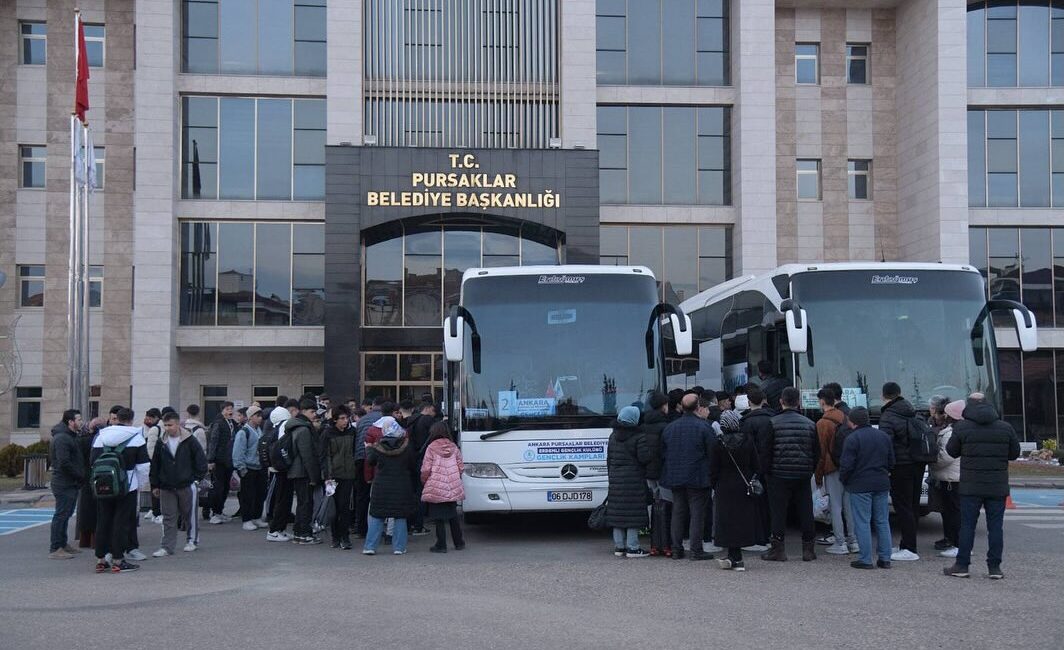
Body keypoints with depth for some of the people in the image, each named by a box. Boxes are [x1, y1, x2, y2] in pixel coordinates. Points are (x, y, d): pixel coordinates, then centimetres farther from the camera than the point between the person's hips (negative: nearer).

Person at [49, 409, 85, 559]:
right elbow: (64, 463, -24)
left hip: (71, 484, 10)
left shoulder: (70, 437, 18)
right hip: (64, 484, -10)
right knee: (61, 515, -7)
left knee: (65, 514, 17)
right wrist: (80, 476, -16)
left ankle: (63, 544, 26)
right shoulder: (62, 438, -17)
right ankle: (55, 549, -5)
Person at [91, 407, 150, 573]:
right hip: (127, 488, -4)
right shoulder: (136, 438, -5)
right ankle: (118, 561, 1)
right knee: (121, 523, 0)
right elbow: (143, 466, -8)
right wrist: (139, 484, 5)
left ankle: (100, 560, 15)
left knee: (102, 522, 10)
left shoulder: (100, 437, 6)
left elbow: (93, 462, 7)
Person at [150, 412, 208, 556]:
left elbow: (201, 460, -1)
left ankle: (192, 540, 25)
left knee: (189, 514, 9)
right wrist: (155, 485, 8)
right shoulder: (161, 443, 3)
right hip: (166, 487, 3)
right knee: (168, 518, 3)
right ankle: (167, 547, 6)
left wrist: (197, 478, -4)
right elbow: (155, 465, 10)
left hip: (187, 485, -3)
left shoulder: (190, 440, -6)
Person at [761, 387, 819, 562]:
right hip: (803, 475, 3)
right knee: (806, 512, 9)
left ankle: (778, 549, 5)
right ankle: (808, 549, 13)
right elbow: (817, 452, 8)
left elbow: (766, 451, -7)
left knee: (778, 512, 3)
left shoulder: (773, 423, -8)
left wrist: (765, 471, 4)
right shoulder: (809, 424, 4)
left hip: (779, 475, -3)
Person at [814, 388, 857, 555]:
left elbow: (821, 452, -10)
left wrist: (818, 476, -3)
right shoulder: (845, 419, 8)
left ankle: (840, 543, 0)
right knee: (849, 505, 12)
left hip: (833, 469, -6)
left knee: (836, 506, -1)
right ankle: (853, 541, 15)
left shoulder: (822, 423, -11)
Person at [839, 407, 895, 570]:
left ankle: (865, 559, -2)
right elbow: (891, 461, 14)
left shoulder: (852, 438, -13)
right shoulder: (884, 436, 9)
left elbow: (846, 465, -14)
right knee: (882, 522, 11)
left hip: (860, 486, -6)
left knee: (862, 523, -1)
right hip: (881, 485, 6)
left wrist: (843, 479, 3)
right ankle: (884, 558, 13)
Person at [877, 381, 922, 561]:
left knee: (903, 508, -5)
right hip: (918, 465, 8)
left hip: (901, 467, -8)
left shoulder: (888, 417, -13)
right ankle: (906, 545, 23)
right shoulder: (913, 413, 13)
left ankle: (909, 549, -7)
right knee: (912, 506, 14)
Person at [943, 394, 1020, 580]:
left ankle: (962, 565, 5)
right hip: (998, 487, 2)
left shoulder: (962, 427, -4)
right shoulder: (1005, 428, 2)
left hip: (971, 487, -2)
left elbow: (952, 451, 4)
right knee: (995, 526, 5)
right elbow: (1014, 453, 9)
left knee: (967, 525, 3)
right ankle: (994, 567, 5)